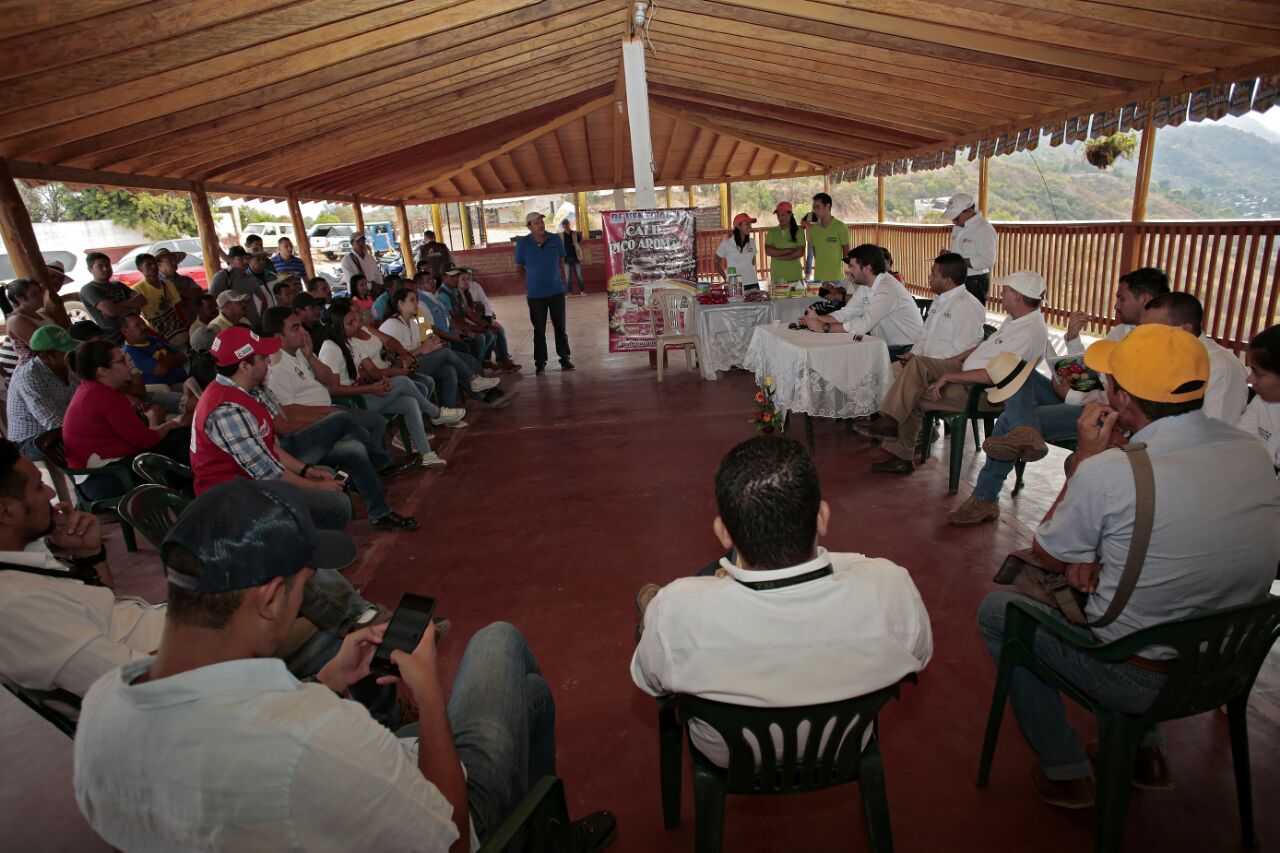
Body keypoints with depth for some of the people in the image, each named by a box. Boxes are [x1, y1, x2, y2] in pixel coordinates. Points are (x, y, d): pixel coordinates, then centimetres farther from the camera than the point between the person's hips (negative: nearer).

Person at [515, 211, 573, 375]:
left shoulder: (555, 239, -1)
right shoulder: (523, 244, -7)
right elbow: (519, 269, 1)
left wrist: (560, 279, 4)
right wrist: (528, 286, -1)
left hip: (557, 291, 2)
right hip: (535, 295, -2)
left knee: (560, 327, 9)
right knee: (539, 330, 6)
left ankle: (564, 358, 20)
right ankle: (540, 362, 15)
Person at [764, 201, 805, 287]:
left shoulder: (798, 231, 4)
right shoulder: (772, 232, 9)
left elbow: (800, 252, -6)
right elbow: (768, 251, -3)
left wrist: (778, 255, -8)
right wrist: (789, 250, -8)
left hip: (795, 277, -1)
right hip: (776, 277, 1)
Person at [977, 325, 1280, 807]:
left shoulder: (1109, 473, -28)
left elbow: (1046, 557, -9)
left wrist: (1084, 458, -8)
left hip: (1140, 680, -7)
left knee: (996, 611, 12)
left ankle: (1065, 772, 22)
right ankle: (1146, 752, 34)